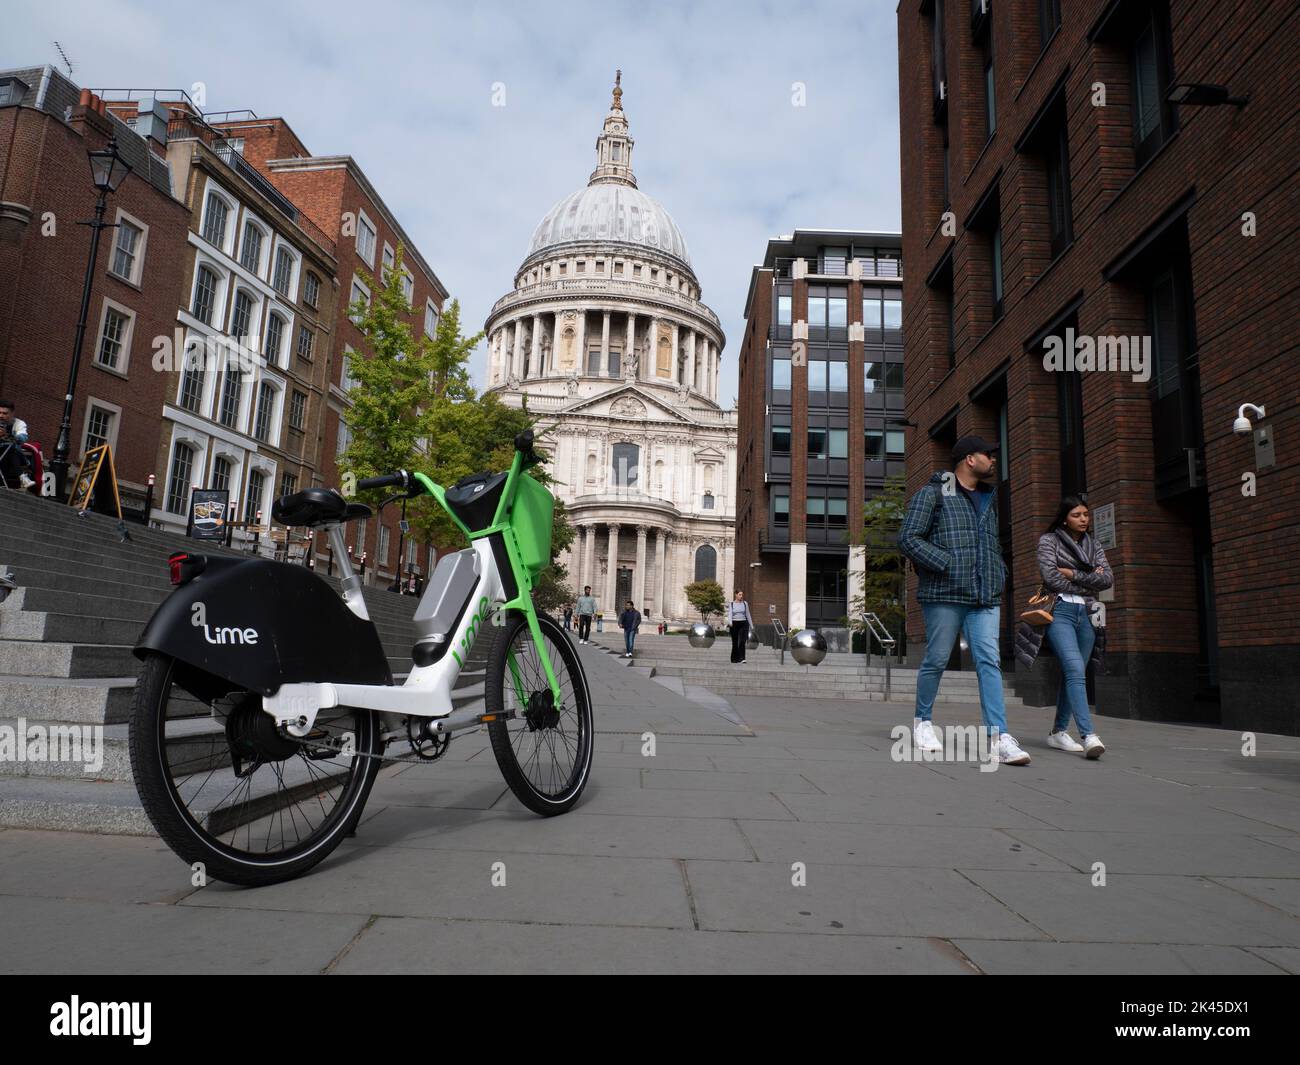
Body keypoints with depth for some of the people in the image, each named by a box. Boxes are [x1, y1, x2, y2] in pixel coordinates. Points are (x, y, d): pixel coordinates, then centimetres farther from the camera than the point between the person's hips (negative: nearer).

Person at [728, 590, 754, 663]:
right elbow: (730, 614, -10)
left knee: (742, 641, -14)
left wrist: (751, 625, 15)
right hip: (734, 624, 0)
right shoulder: (731, 604, 3)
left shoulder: (745, 603, 8)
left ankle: (742, 658, -18)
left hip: (743, 624, 0)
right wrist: (730, 622, -29)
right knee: (735, 642, 6)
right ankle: (734, 658, 16)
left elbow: (748, 615, 14)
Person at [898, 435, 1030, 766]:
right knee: (936, 660, 3)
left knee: (989, 661, -6)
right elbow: (908, 538, -10)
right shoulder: (932, 493, 0)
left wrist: (999, 575, 15)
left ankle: (999, 738, -10)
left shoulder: (989, 500, 23)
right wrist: (948, 564, -16)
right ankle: (923, 721, 23)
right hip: (945, 594, -6)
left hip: (985, 598, 6)